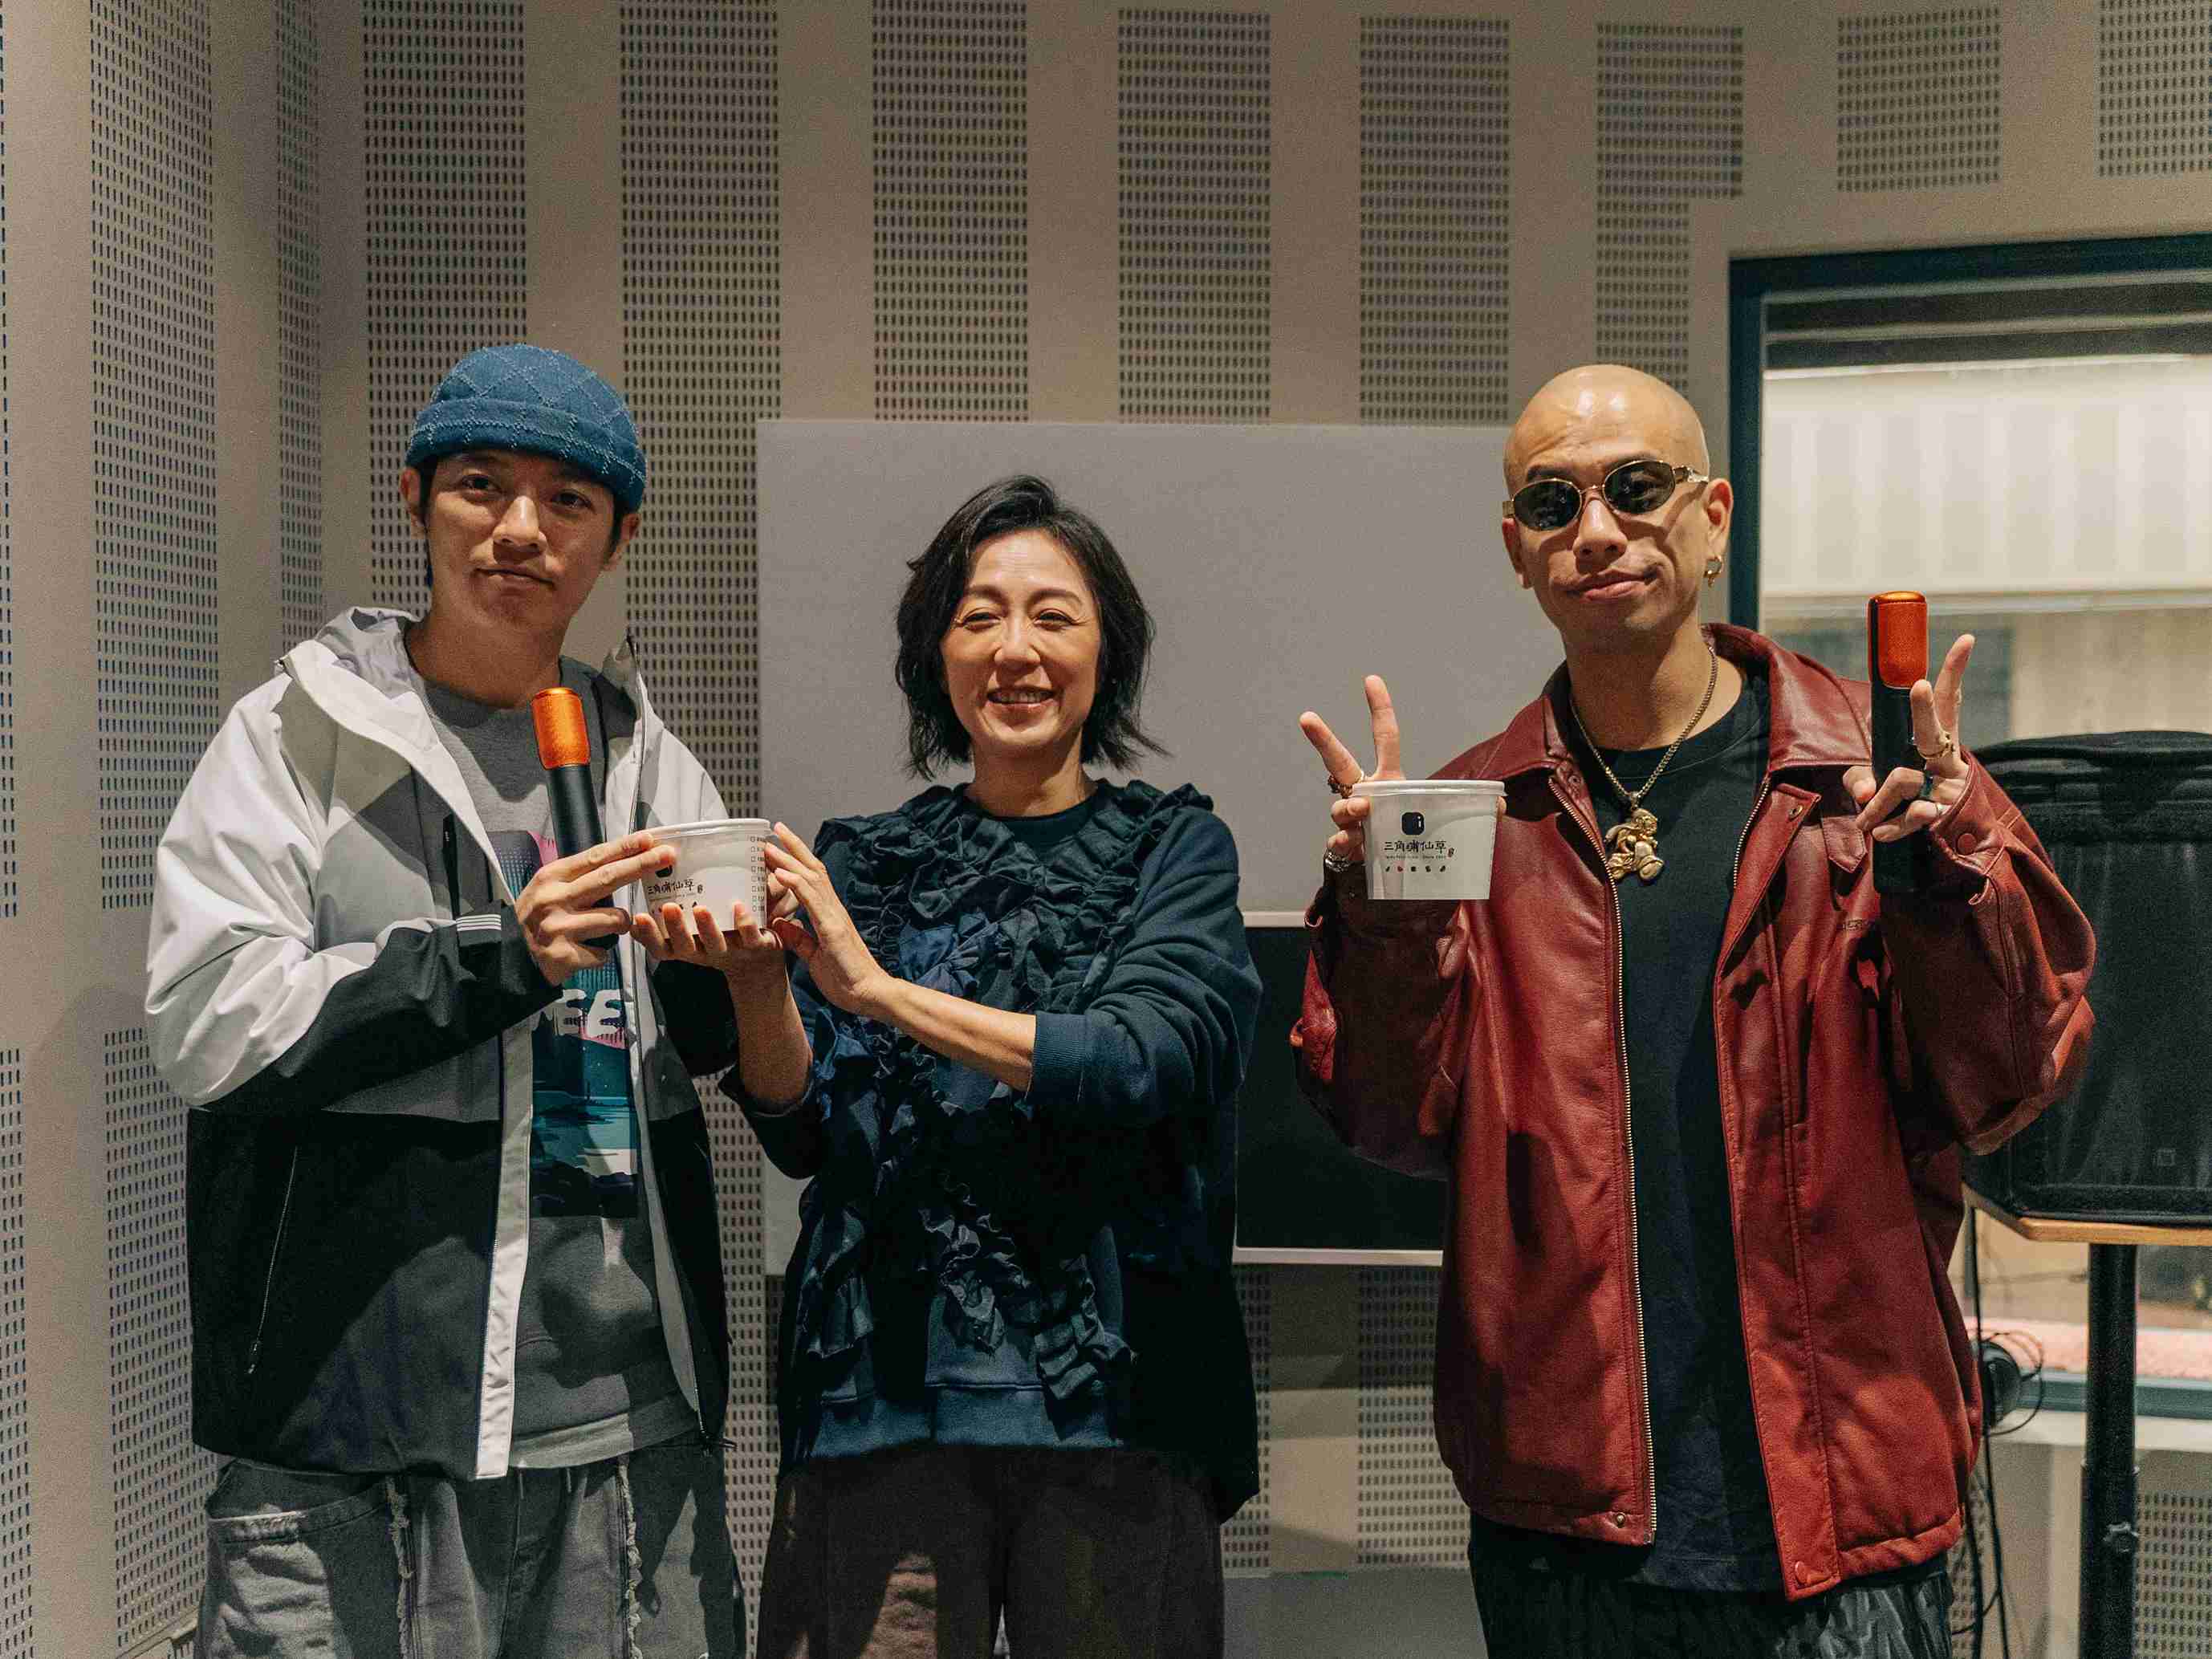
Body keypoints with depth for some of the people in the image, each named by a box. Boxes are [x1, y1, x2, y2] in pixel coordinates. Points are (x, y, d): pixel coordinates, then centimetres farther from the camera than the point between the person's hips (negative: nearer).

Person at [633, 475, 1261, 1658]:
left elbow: (1142, 1064, -13)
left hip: (1111, 1395, -1)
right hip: (884, 1396, 1)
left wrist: (884, 990, -19)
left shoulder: (1172, 848, 4)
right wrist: (755, 982, -16)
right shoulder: (862, 862, 10)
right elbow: (803, 1135, 3)